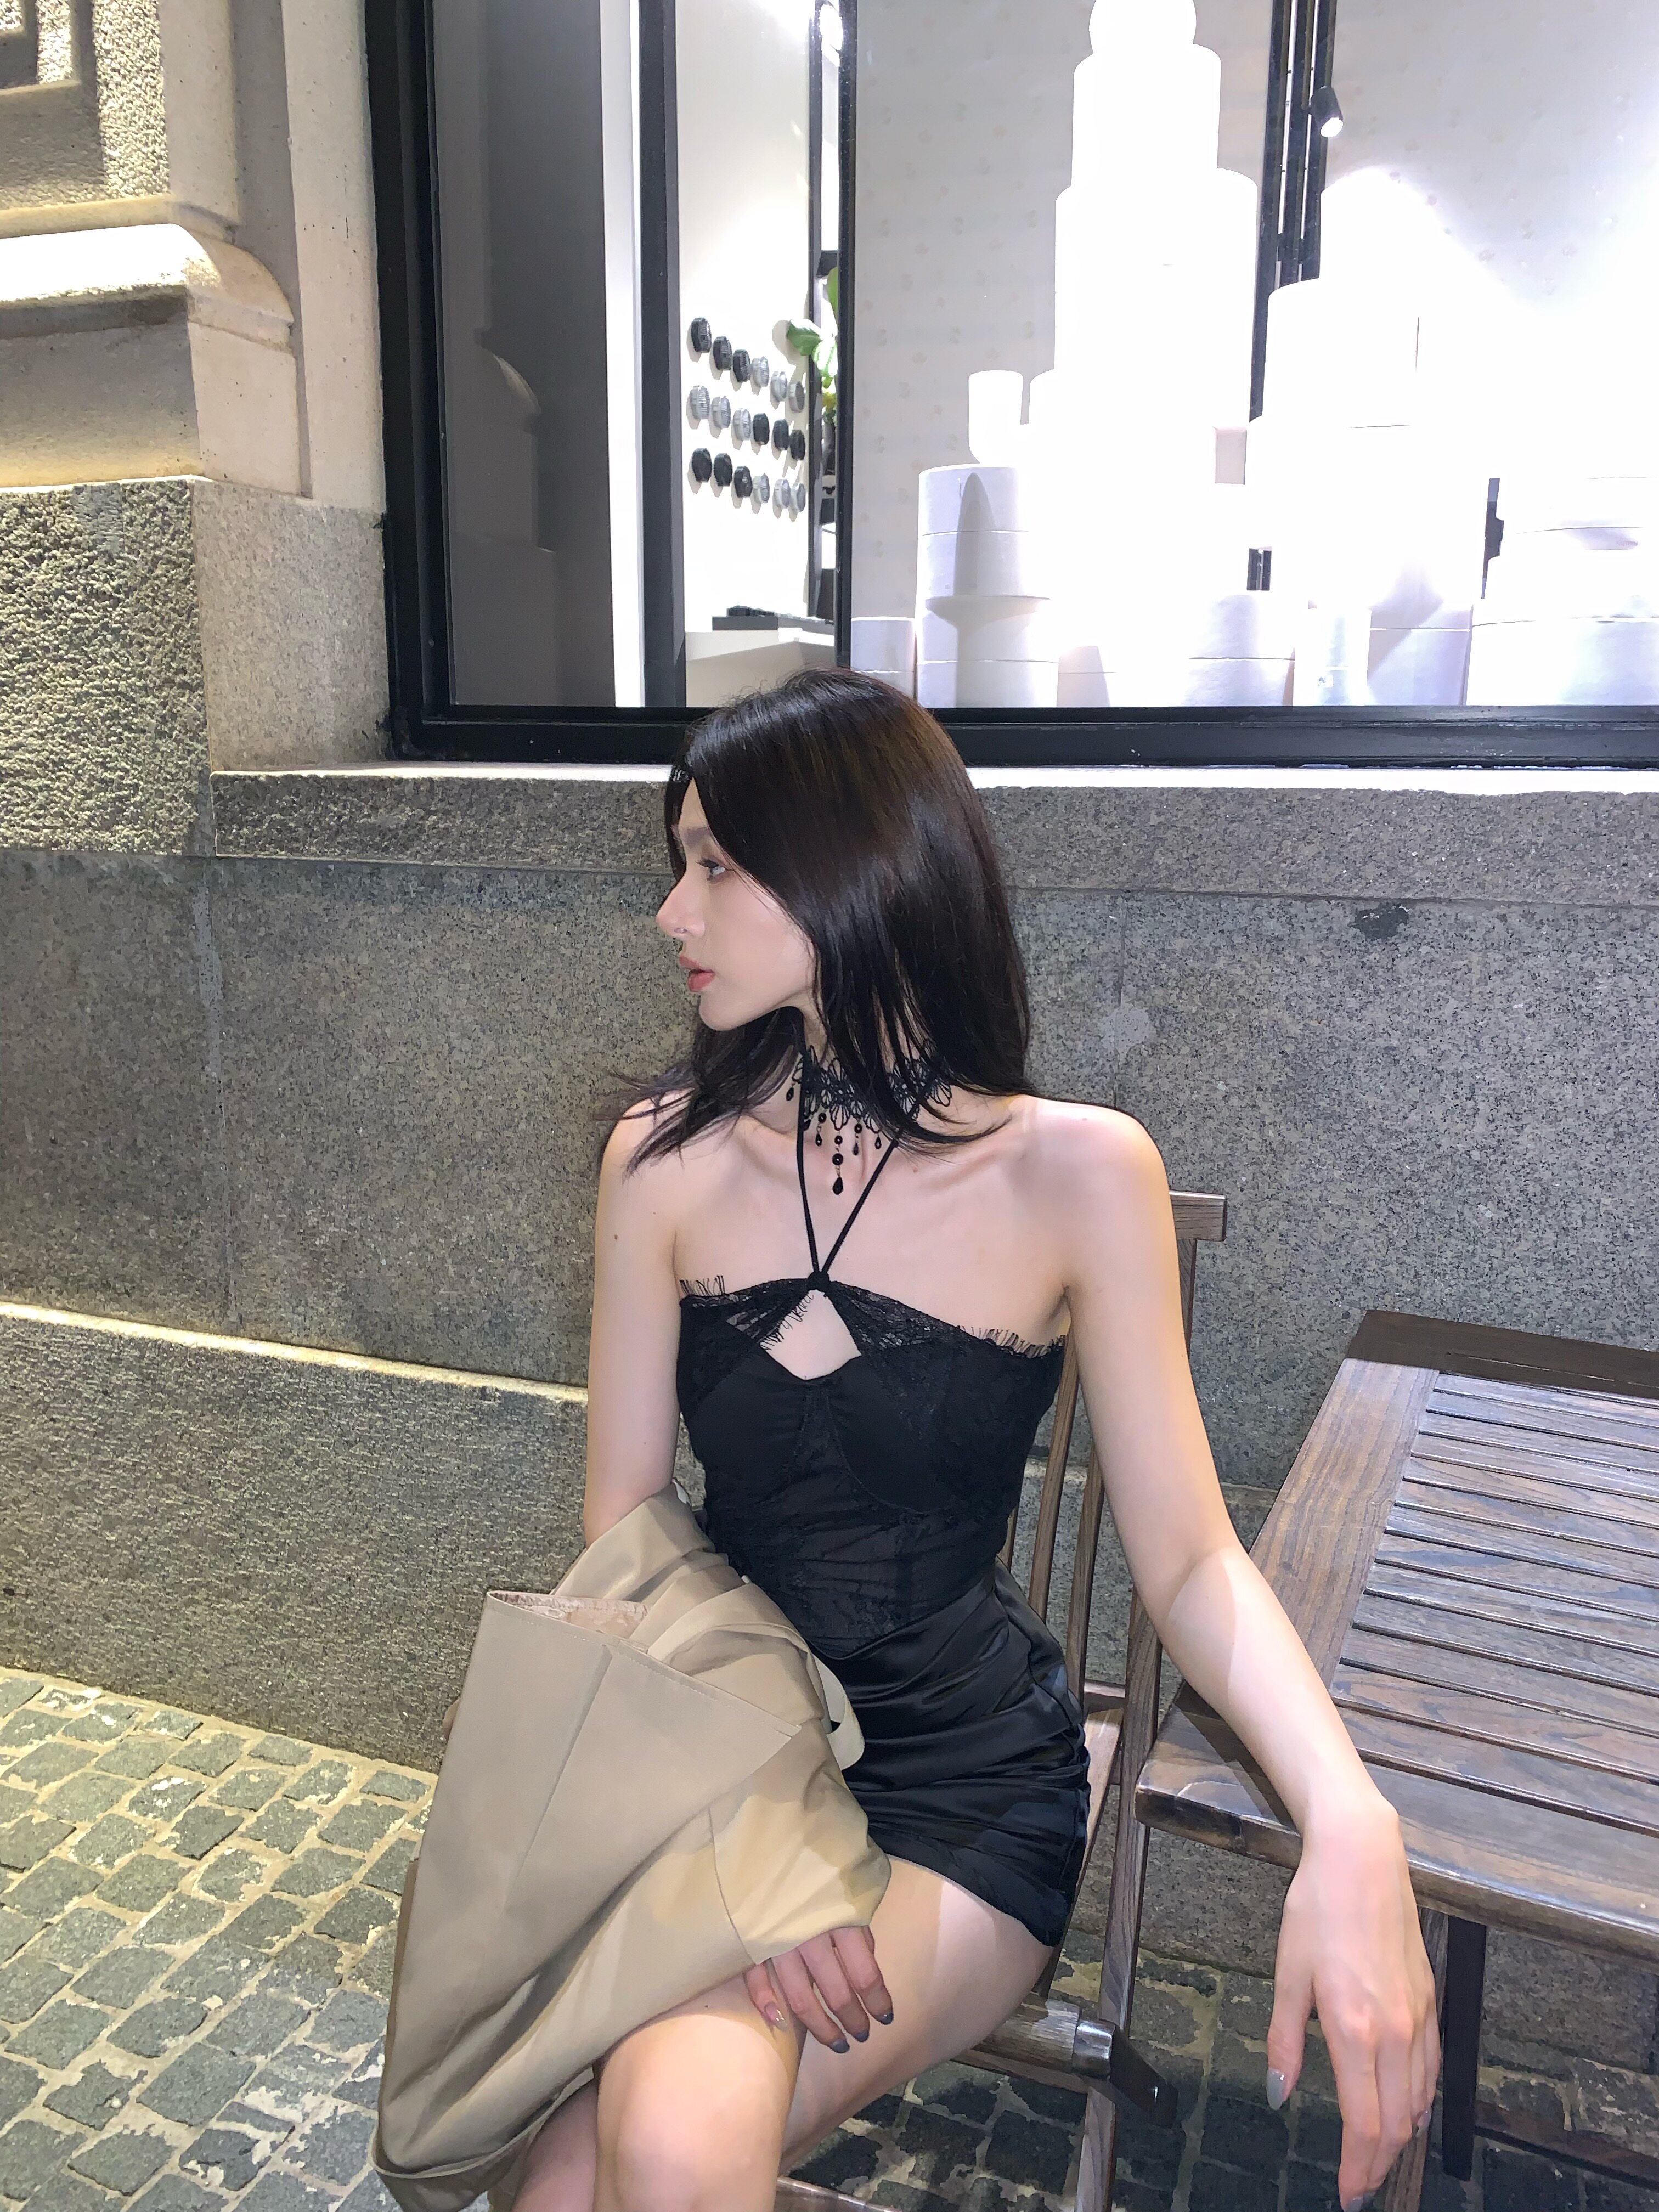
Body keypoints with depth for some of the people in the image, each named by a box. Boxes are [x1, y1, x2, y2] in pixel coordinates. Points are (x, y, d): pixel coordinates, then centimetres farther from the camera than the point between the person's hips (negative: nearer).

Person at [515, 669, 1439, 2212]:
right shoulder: (665, 1160, -4)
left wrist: (1350, 1822, -24)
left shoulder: (1076, 1173, -11)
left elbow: (1187, 1560, -7)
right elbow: (621, 1532, -3)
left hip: (959, 1786, -2)